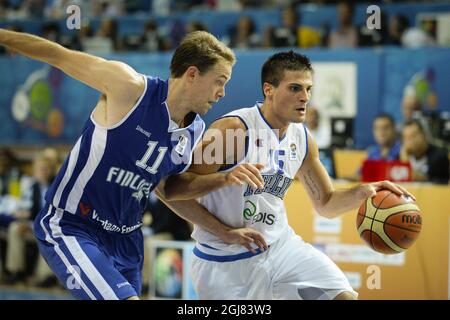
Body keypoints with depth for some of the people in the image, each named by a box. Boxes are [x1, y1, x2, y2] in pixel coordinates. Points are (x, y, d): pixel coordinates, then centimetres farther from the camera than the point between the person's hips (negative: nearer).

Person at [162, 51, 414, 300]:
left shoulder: (302, 139, 1)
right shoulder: (234, 129, -20)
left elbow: (326, 204, 14)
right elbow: (171, 189, -23)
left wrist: (362, 193, -7)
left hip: (280, 245, 6)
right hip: (226, 261, -6)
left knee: (344, 296, -7)